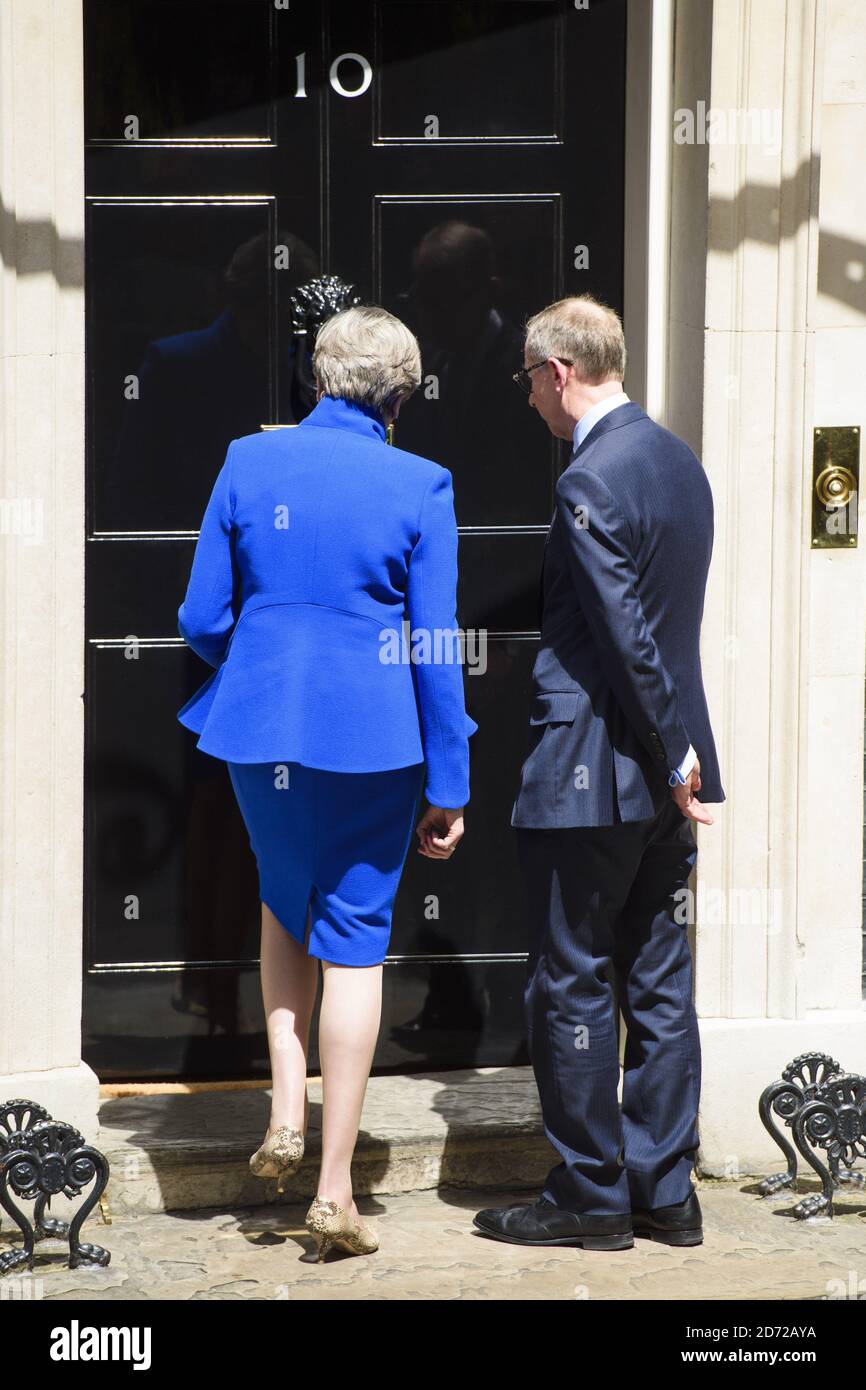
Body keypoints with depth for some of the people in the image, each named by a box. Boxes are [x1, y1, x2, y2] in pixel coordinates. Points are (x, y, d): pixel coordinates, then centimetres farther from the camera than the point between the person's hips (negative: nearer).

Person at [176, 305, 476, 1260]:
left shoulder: (248, 464, -3)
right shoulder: (420, 488, -8)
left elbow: (202, 619, 0)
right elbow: (436, 648, -6)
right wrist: (449, 788, 0)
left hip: (259, 729, 2)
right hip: (372, 738, -2)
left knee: (285, 904, 27)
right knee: (354, 939, 5)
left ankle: (287, 1110, 14)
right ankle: (334, 1189, 6)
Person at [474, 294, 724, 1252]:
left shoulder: (589, 481, -17)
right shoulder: (680, 462, 11)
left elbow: (627, 634, -20)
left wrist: (673, 754, -13)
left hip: (593, 772, -9)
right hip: (664, 775, 9)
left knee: (571, 990, 1)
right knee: (658, 985, 12)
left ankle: (590, 1198, 8)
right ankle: (664, 1192, 17)